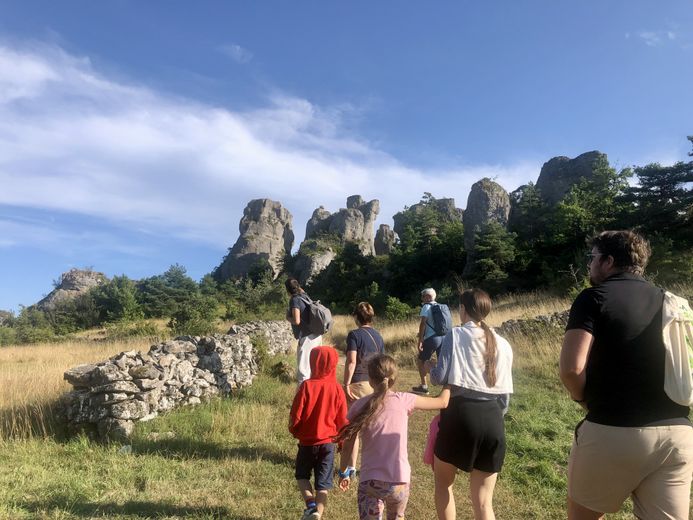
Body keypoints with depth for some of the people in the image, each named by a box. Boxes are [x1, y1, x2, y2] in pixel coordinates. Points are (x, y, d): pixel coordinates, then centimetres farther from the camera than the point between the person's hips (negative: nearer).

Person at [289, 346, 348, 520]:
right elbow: (342, 419, 0)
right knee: (323, 483, 11)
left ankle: (310, 504, 1)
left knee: (302, 475, 20)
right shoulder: (337, 389, -8)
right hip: (328, 442, 2)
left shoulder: (306, 386, -15)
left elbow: (296, 415, -10)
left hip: (307, 441, -1)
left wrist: (294, 431, 10)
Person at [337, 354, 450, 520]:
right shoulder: (404, 400, -7)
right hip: (399, 480, 1)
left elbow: (348, 443, 1)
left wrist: (344, 472, 17)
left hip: (370, 481, -1)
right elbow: (442, 402, 5)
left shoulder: (360, 406, -5)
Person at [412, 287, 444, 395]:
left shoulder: (426, 307, -6)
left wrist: (420, 340, -14)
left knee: (420, 360, 7)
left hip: (432, 338, -7)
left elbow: (423, 323, -14)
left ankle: (424, 386, 7)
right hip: (443, 337, 7)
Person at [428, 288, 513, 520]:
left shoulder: (455, 335, -3)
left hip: (461, 413, -4)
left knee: (443, 481, 21)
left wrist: (429, 367, 14)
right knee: (483, 501, 13)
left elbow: (440, 378, -8)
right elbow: (505, 393, 11)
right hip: (492, 420, 4)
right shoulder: (503, 344, 11)